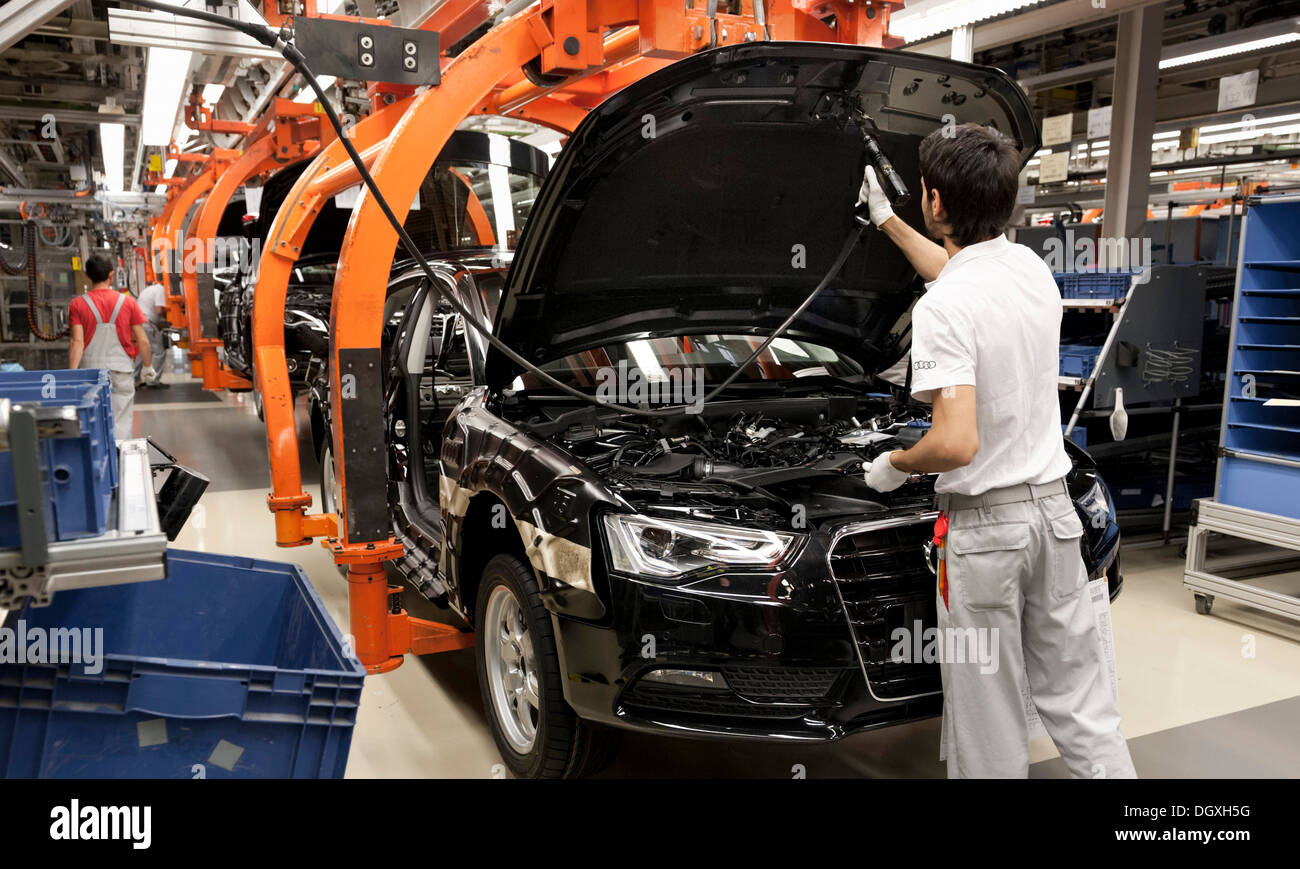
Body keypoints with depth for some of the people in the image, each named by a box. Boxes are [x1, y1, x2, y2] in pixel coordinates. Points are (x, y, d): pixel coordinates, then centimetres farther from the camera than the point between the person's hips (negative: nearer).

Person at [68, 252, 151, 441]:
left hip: (91, 370, 0)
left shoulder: (77, 305, -1)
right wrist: (148, 365, 13)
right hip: (121, 370, 0)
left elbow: (77, 342, -8)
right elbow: (142, 341, 0)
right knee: (121, 422, 2)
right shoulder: (128, 302, 0)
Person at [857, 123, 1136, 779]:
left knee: (988, 708, 9)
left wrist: (894, 466, -7)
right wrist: (886, 221, 37)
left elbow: (956, 444, -28)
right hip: (1054, 506, 7)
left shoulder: (941, 309, -21)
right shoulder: (1033, 268, 4)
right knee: (1078, 695, 17)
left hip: (982, 525, -7)